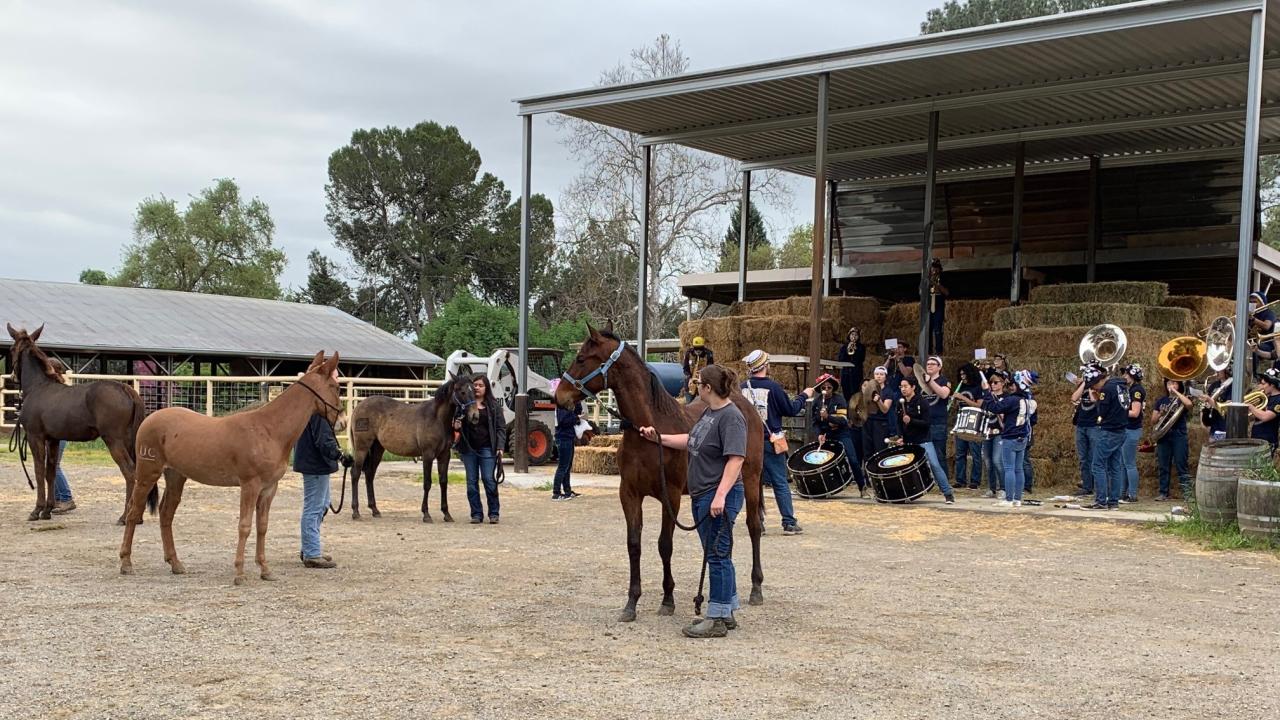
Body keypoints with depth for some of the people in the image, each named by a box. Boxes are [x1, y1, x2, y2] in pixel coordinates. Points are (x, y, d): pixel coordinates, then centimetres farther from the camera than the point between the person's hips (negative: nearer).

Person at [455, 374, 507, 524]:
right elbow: (459, 425, 17)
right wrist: (456, 426, -7)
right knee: (472, 482, 5)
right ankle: (476, 514, 13)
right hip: (469, 449, 3)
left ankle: (494, 513, 8)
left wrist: (500, 447, -10)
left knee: (489, 480, -4)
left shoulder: (494, 406, 2)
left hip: (487, 449, -2)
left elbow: (501, 428, 1)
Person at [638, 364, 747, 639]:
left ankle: (717, 620, 5)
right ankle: (727, 613, 26)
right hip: (701, 495, 10)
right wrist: (658, 438, 24)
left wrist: (721, 495, -29)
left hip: (719, 497, -10)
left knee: (718, 555, -3)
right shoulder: (710, 413, 12)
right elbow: (691, 441, 26)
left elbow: (735, 459, -24)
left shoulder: (731, 417, -17)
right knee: (717, 555, 16)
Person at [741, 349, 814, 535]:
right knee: (781, 483, 3)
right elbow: (791, 410, -7)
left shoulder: (743, 388, -1)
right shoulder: (772, 386, -14)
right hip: (770, 442, -4)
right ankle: (789, 523, 4)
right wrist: (804, 395, 9)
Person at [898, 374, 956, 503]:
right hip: (908, 442, 5)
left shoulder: (921, 403, -9)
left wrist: (911, 421, -26)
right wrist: (900, 437, 2)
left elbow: (926, 423, -13)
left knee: (934, 465, -12)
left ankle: (948, 493, -6)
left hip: (923, 441, -5)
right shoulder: (901, 403, 6)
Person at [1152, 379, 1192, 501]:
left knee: (1181, 466, -7)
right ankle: (1163, 493, 8)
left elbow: (1189, 404, -21)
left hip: (1179, 436, -4)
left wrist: (1175, 392, -13)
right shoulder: (1161, 401, 15)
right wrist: (1160, 414, -7)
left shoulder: (1181, 399, 5)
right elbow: (1153, 421, 13)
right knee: (1163, 467, 4)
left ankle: (1188, 492, -8)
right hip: (1163, 436, 4)